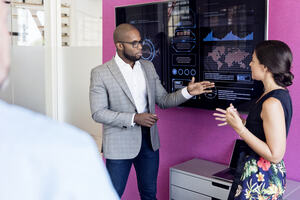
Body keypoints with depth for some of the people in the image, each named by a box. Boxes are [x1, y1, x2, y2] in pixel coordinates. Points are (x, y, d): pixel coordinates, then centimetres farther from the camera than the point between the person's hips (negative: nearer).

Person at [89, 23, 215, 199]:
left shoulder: (148, 67, 5)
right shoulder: (101, 73, -10)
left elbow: (163, 100, 7)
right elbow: (98, 113, -14)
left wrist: (188, 92, -10)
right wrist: (134, 118, -22)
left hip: (149, 141, 5)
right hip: (120, 145, -4)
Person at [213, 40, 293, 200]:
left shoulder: (272, 103, -25)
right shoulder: (281, 94, 6)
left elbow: (275, 155, -25)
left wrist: (240, 128, -24)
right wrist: (241, 121, 7)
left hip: (260, 177, -9)